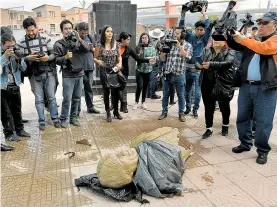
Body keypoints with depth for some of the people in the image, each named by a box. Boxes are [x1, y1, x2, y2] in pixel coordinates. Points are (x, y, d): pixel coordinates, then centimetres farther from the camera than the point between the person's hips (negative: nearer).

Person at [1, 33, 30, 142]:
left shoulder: (15, 52, 2)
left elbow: (23, 68, 3)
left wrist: (19, 59, -14)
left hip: (15, 86, 4)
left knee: (17, 110, 15)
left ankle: (19, 129, 28)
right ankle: (9, 133, 12)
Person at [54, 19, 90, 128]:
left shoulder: (77, 41, 7)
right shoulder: (58, 44, -2)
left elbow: (87, 49, -5)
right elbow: (56, 60, -6)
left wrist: (80, 39, -15)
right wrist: (65, 57, -24)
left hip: (79, 74, 4)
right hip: (68, 75, -4)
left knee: (77, 98, 11)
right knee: (67, 98, -4)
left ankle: (73, 117, 24)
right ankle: (64, 119, 12)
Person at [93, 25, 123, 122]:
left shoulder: (116, 44, 1)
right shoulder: (99, 45, -6)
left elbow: (119, 56, 13)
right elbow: (94, 58, 0)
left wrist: (120, 63, -5)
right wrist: (99, 62, -20)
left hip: (115, 71, 2)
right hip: (104, 71, -2)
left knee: (116, 92, 5)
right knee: (106, 92, 6)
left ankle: (116, 112, 25)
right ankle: (108, 113, 20)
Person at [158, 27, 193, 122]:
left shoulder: (187, 45, 1)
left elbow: (187, 57, -18)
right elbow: (163, 59, 10)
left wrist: (179, 46, -18)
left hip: (179, 75, -3)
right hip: (167, 74, 3)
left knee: (180, 95, 8)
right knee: (165, 94, 11)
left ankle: (181, 113, 22)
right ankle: (164, 112, 24)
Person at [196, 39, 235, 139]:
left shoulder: (229, 52, -1)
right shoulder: (206, 51, 10)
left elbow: (228, 63, -19)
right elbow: (198, 61, 2)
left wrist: (211, 65, -31)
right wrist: (198, 65, -23)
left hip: (223, 85, -2)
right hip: (207, 85, 2)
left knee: (224, 107, 13)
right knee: (208, 107, 5)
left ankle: (225, 126, 34)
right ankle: (209, 128, 18)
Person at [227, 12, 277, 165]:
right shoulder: (251, 40, 17)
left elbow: (263, 48, -20)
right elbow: (234, 44, 8)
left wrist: (243, 39, -18)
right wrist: (230, 37, -12)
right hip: (246, 86, 5)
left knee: (263, 122, 1)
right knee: (242, 118, 11)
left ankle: (262, 151, 15)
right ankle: (245, 144, 28)